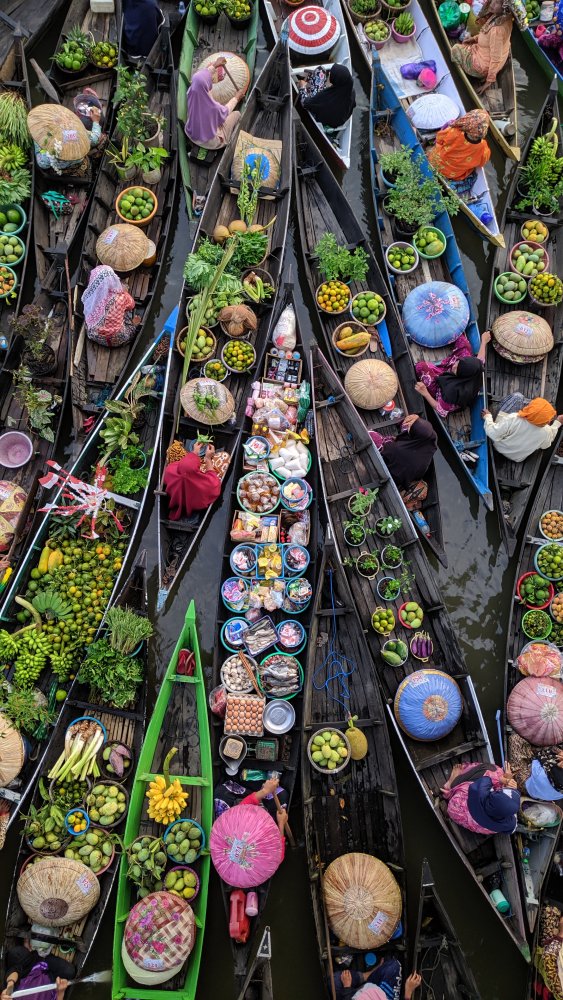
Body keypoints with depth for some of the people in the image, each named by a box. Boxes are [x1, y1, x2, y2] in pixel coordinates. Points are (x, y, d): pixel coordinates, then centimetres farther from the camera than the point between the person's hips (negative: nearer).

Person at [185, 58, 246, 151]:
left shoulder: (191, 92, -24)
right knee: (237, 114, 12)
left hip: (191, 135, 6)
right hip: (210, 142, -6)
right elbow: (225, 111, -14)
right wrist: (236, 98, 3)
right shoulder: (212, 106, -38)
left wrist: (214, 65, 8)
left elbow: (198, 79, -1)